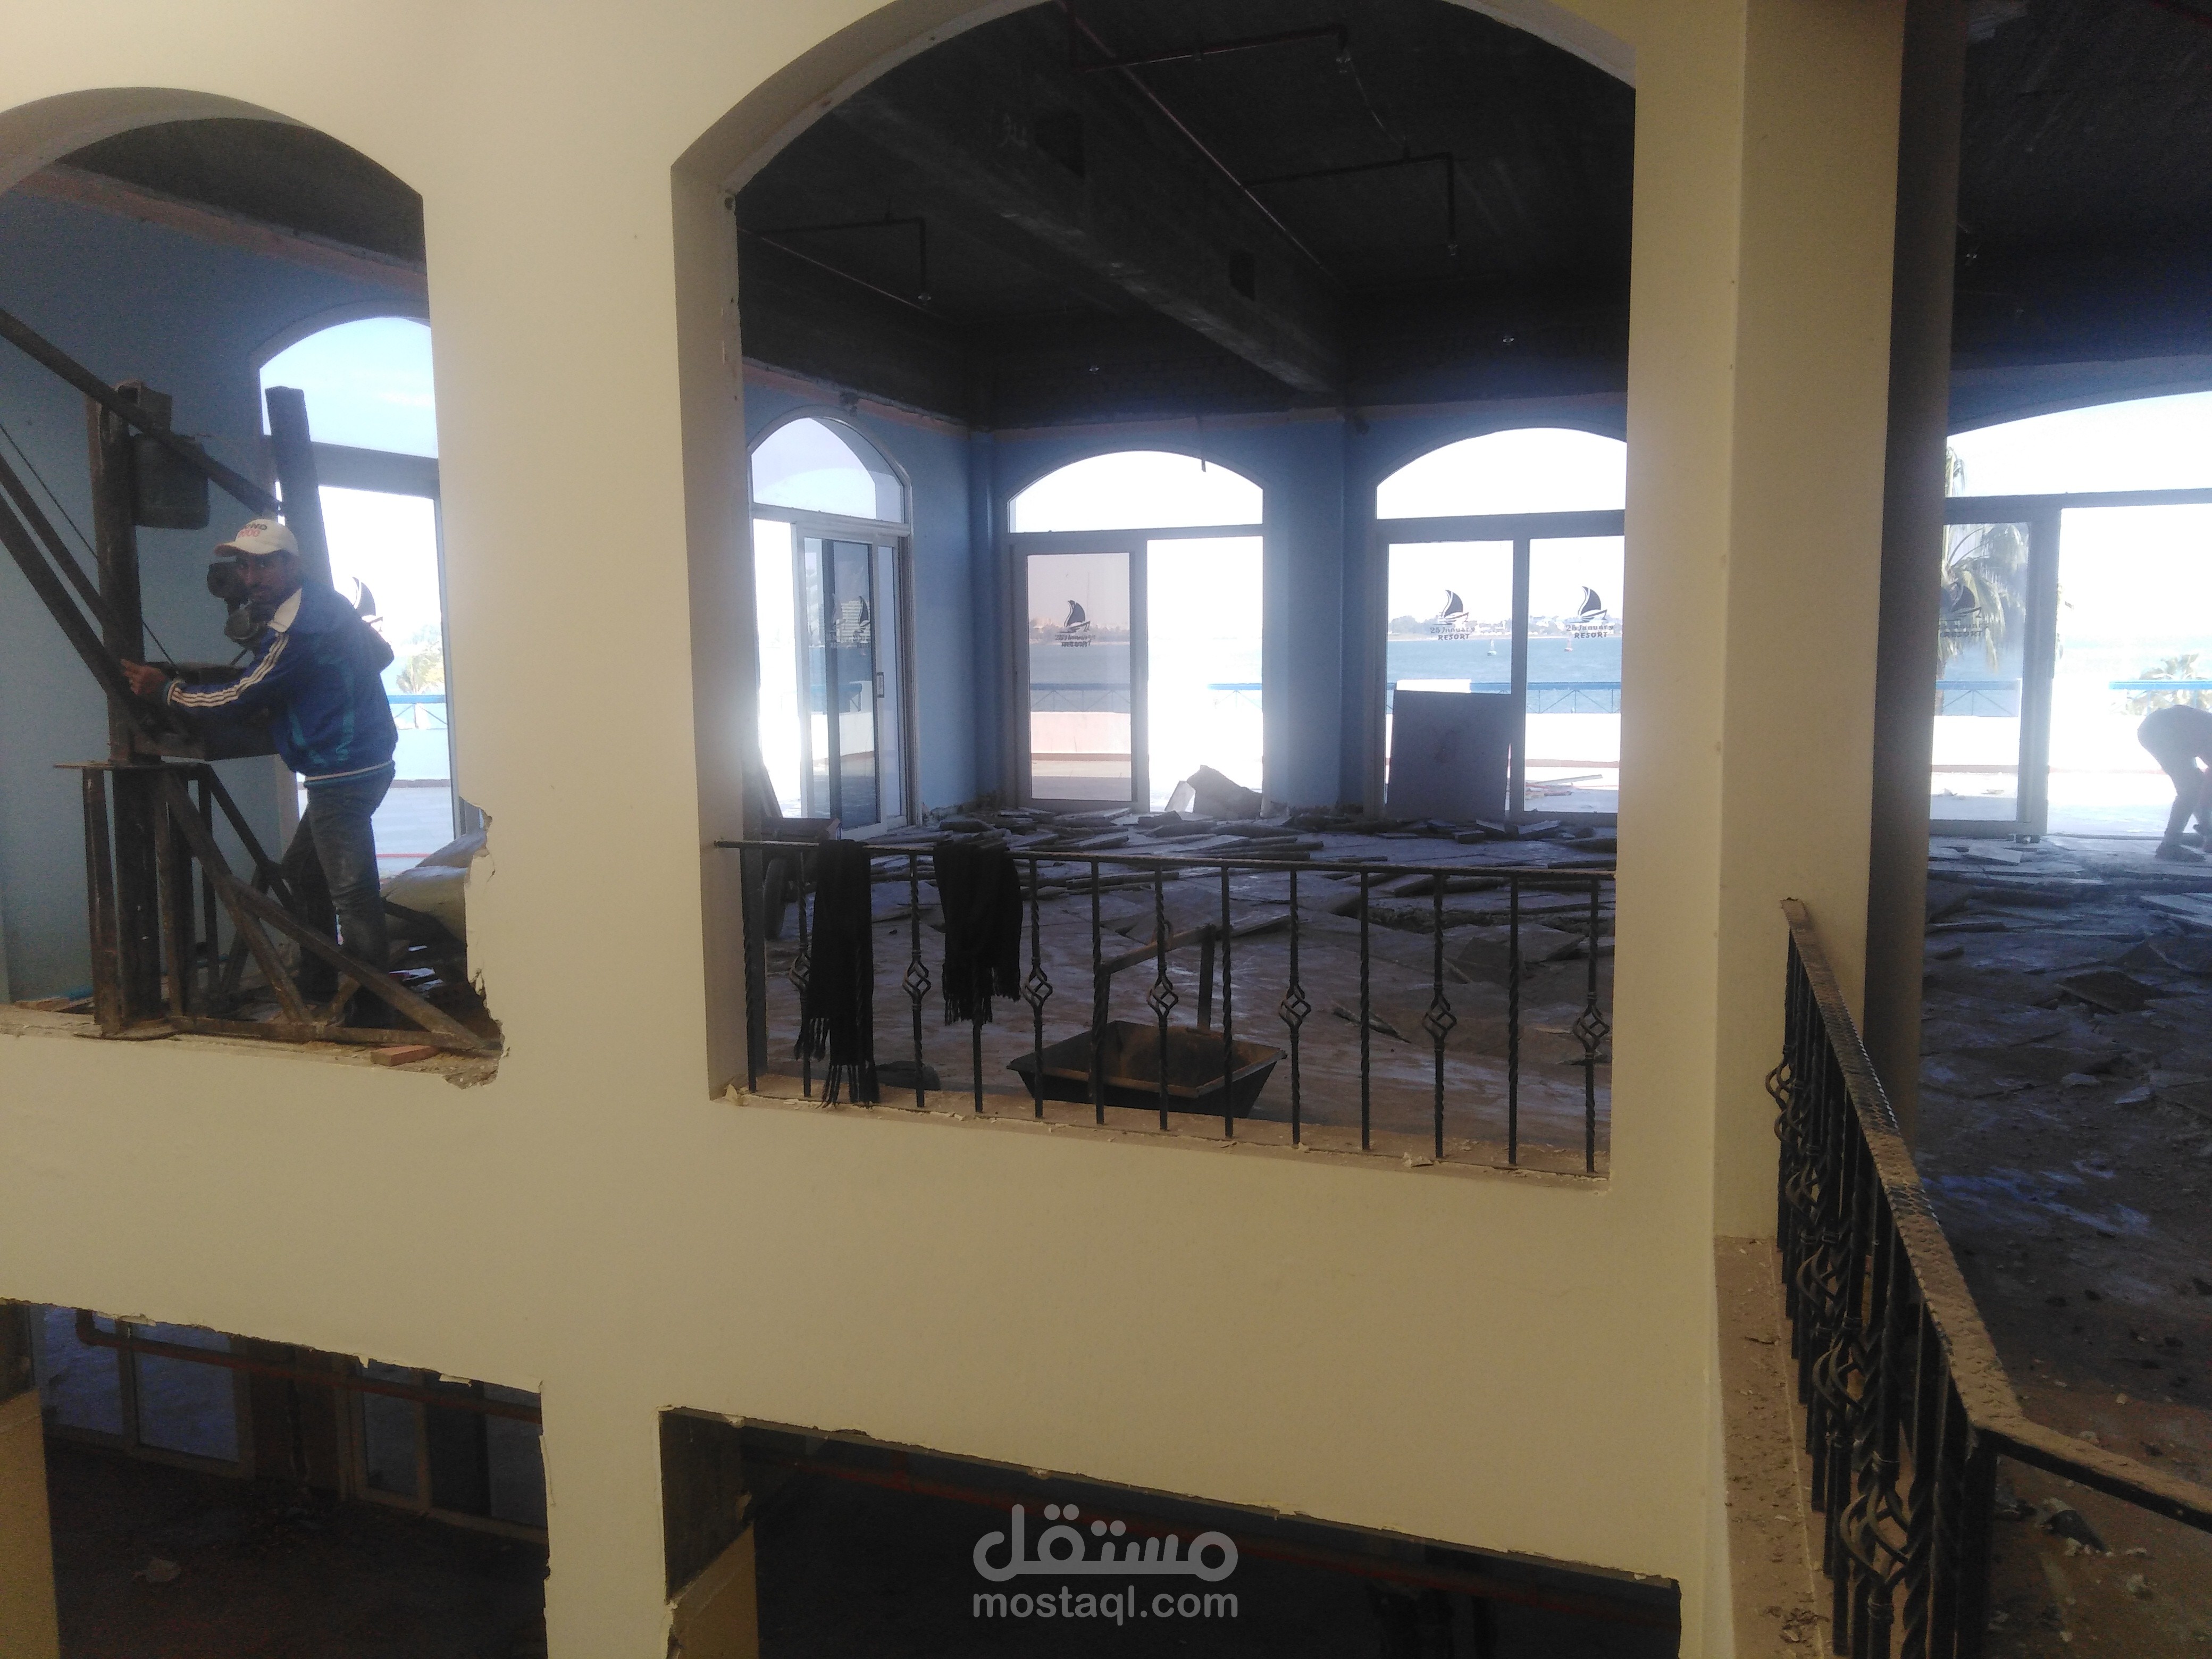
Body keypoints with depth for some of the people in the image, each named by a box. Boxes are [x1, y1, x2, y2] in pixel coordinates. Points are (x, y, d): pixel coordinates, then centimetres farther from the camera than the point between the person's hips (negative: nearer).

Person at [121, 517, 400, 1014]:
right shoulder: (324, 602, 13)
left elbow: (240, 697, -14)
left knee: (352, 892, -8)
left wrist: (165, 689, -3)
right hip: (362, 762, 11)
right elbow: (382, 653, 24)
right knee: (301, 870, 22)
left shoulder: (297, 628, -17)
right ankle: (317, 984, 29)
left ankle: (369, 1010, -4)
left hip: (343, 773, -11)